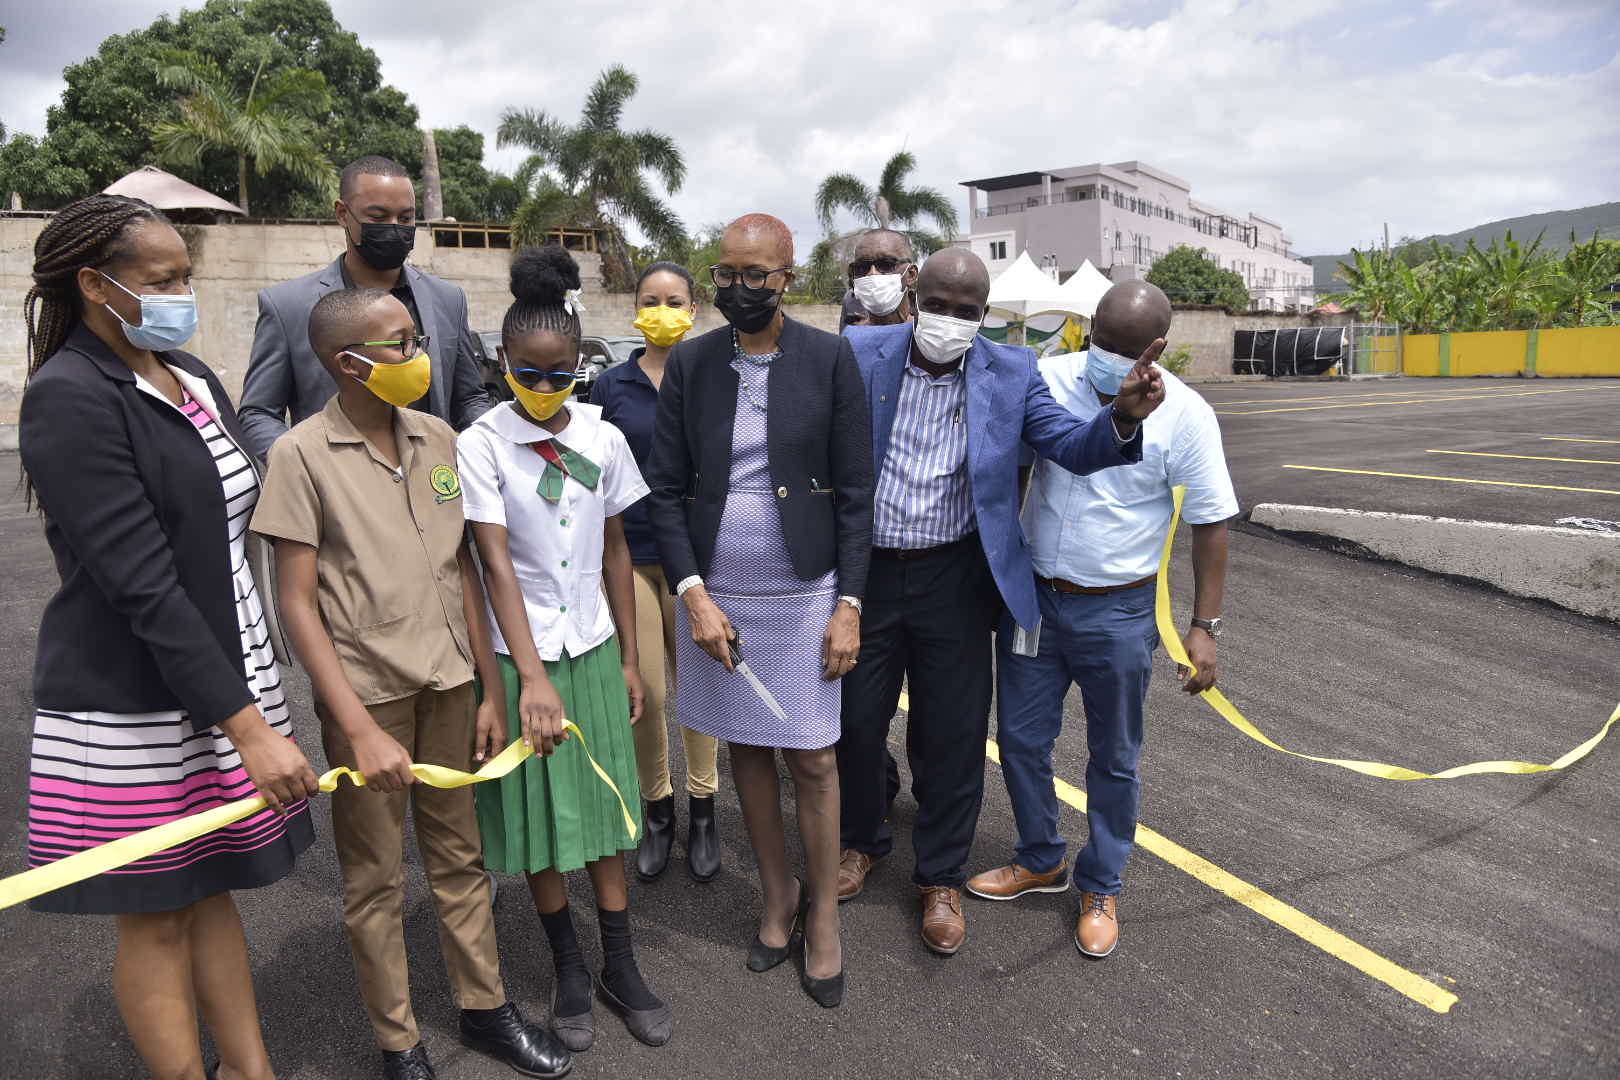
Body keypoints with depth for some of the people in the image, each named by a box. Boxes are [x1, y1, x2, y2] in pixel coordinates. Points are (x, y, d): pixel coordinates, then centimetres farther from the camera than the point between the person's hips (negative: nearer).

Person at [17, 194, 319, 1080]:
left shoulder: (189, 376, 8)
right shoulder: (68, 399, -16)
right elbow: (142, 586, -23)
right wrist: (248, 727, -26)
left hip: (229, 676, 7)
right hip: (136, 709, -7)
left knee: (210, 889, 18)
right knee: (158, 916, 9)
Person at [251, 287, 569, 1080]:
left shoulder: (437, 439, 4)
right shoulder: (302, 455, -10)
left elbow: (462, 570, 8)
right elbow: (297, 603, -10)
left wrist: (490, 688, 8)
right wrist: (360, 728, -16)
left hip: (445, 679, 4)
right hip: (364, 689, -4)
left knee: (458, 855, 16)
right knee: (375, 877, 10)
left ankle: (485, 1008, 33)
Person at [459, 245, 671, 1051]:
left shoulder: (603, 439, -1)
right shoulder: (482, 445, -11)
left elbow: (616, 550, 6)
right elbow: (496, 564, -18)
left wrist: (630, 658, 8)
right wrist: (532, 677, -27)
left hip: (592, 649, 3)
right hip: (520, 656, -2)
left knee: (601, 806, 10)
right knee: (537, 815, 9)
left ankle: (620, 968, 25)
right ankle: (568, 969, 29)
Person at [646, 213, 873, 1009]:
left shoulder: (830, 359, -5)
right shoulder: (690, 362, 1)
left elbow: (854, 489, -4)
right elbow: (666, 488, 1)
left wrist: (849, 604, -8)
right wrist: (692, 593, -10)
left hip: (805, 592, -2)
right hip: (714, 593, 2)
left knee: (812, 761, 5)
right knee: (747, 749, 13)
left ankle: (824, 914, 27)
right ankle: (778, 898, 34)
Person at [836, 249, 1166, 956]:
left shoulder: (1010, 373, -4)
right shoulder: (860, 355, -6)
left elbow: (1071, 443, -6)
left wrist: (1122, 417, -27)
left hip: (952, 579, 0)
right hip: (865, 570, 1)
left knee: (951, 735, 9)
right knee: (854, 718, 14)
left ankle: (940, 878, 31)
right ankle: (861, 841, 42)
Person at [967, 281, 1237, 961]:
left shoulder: (1184, 416, -11)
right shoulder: (1048, 379, -6)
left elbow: (1211, 524, -5)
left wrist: (1205, 627, -7)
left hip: (1117, 613, -3)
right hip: (1032, 597, 3)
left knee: (1113, 758, 11)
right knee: (1020, 739, 13)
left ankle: (1101, 888, 32)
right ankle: (1041, 861, 36)